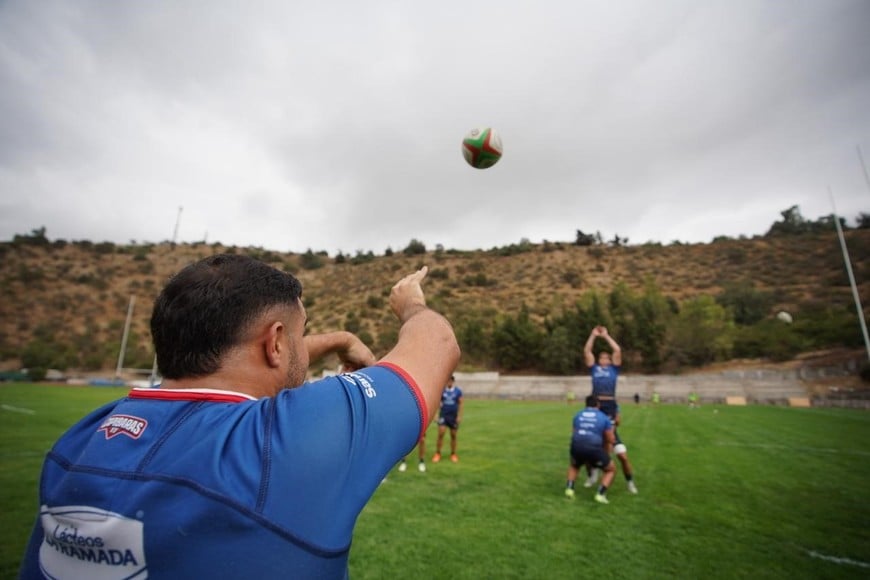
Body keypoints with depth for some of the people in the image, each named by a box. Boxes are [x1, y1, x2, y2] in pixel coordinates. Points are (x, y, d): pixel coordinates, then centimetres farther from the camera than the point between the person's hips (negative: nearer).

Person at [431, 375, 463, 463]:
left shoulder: (458, 391, -1)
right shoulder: (442, 391, 0)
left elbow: (460, 404, 1)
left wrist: (459, 416, -5)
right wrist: (436, 415, 0)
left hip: (454, 416, 0)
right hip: (443, 415, 0)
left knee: (453, 436, 7)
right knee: (440, 434, -8)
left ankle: (453, 454, 22)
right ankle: (437, 453, 5)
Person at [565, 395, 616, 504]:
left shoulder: (578, 415, 20)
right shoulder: (604, 418, 12)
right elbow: (610, 440, 14)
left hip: (577, 447, 3)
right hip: (594, 449, -3)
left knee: (573, 466, 35)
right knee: (611, 470, 25)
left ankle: (569, 489, 16)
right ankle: (600, 494, 8)